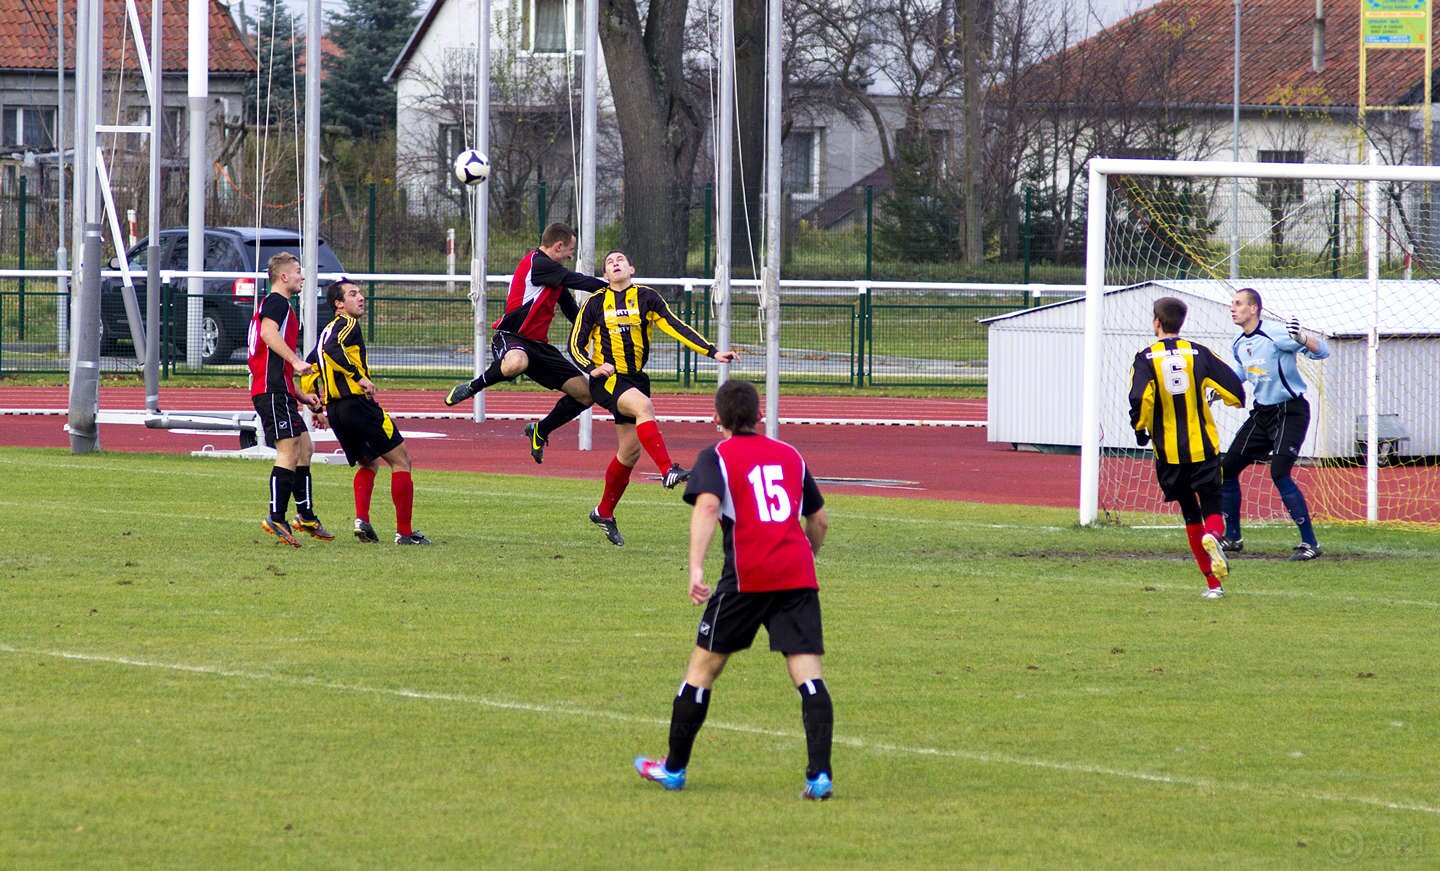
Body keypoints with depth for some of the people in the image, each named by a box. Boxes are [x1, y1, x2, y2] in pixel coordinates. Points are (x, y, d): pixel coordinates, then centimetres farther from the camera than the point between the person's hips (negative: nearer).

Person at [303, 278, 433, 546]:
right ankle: (404, 531, -5)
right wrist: (359, 376, -27)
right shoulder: (348, 325, -5)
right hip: (358, 403, -9)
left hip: (335, 410, 9)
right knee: (400, 459, -1)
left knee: (368, 463, 23)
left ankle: (361, 519, 1)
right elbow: (333, 349, -25)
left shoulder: (328, 330, 21)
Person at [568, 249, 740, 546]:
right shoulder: (596, 303, 1)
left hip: (635, 378, 4)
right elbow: (576, 344, 5)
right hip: (606, 378, -4)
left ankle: (604, 513, 21)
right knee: (644, 406, -33)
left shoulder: (646, 297, 4)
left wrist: (713, 352, -11)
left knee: (631, 450, 5)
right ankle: (668, 471, -42)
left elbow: (676, 327, -1)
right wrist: (592, 368, -15)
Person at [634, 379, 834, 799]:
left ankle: (673, 768, 20)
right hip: (799, 576, 3)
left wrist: (696, 567, -23)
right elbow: (819, 519, 24)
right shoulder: (790, 455, 18)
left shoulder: (716, 456, 5)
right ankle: (820, 775, -16)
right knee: (808, 674, -2)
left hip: (747, 577, -3)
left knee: (703, 666, 11)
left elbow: (708, 505, -14)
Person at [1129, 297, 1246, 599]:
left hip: (1169, 450, 0)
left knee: (1190, 514, 12)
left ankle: (1212, 583, 9)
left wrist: (1141, 430, 0)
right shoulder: (1198, 353, 1)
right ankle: (1213, 536, -32)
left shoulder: (1146, 358, -5)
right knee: (1212, 509, 5)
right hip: (1204, 447, 0)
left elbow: (1140, 400, -18)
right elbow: (1234, 387, -3)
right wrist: (1234, 400, 21)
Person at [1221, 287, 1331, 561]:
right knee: (1227, 469, 8)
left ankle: (1310, 542, -15)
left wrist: (1301, 338, -42)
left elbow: (1322, 351, -24)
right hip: (1261, 413, 9)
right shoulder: (1239, 345, 6)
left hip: (1290, 412, -9)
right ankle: (1232, 538, 24)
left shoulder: (1276, 335, -19)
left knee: (1279, 472, -23)